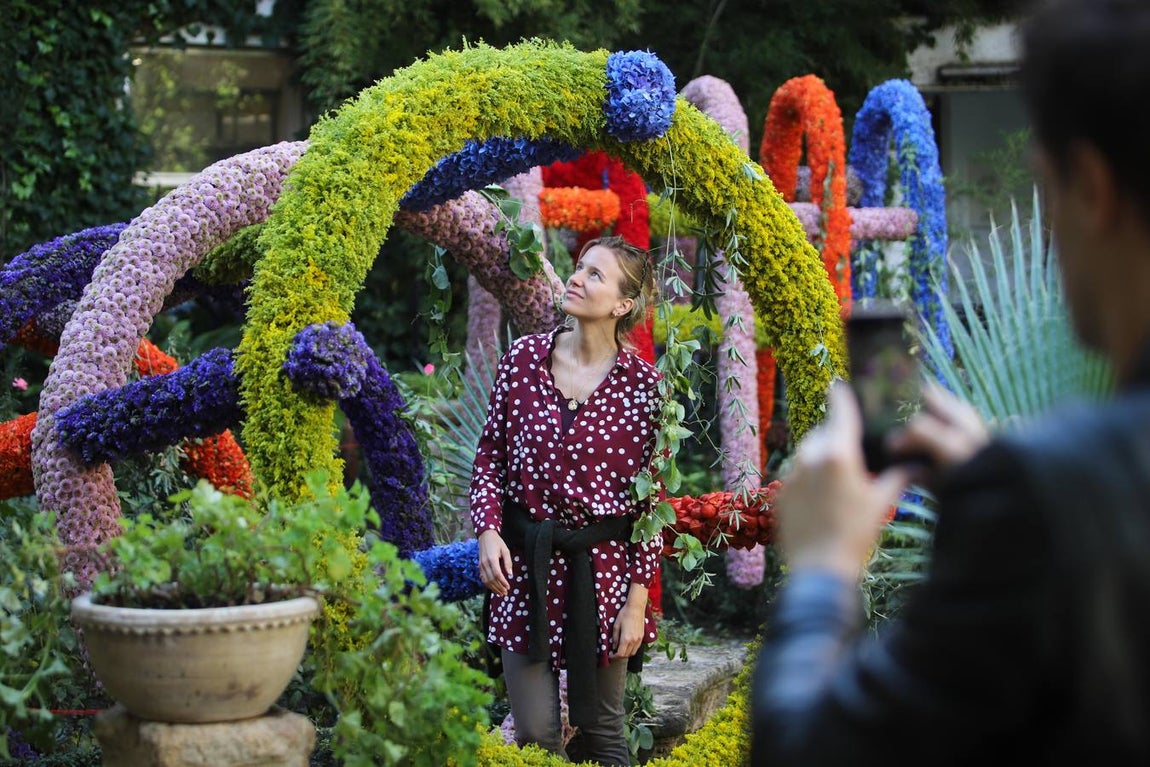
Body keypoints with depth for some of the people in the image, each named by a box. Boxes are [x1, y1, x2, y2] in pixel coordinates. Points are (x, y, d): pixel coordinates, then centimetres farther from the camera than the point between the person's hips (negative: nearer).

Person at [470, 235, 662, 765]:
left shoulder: (641, 384, -5)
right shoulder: (523, 359, 1)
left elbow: (651, 499, -3)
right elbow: (489, 458, 8)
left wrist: (637, 600, -5)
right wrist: (488, 531, -9)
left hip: (601, 565, -1)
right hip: (523, 562, 1)